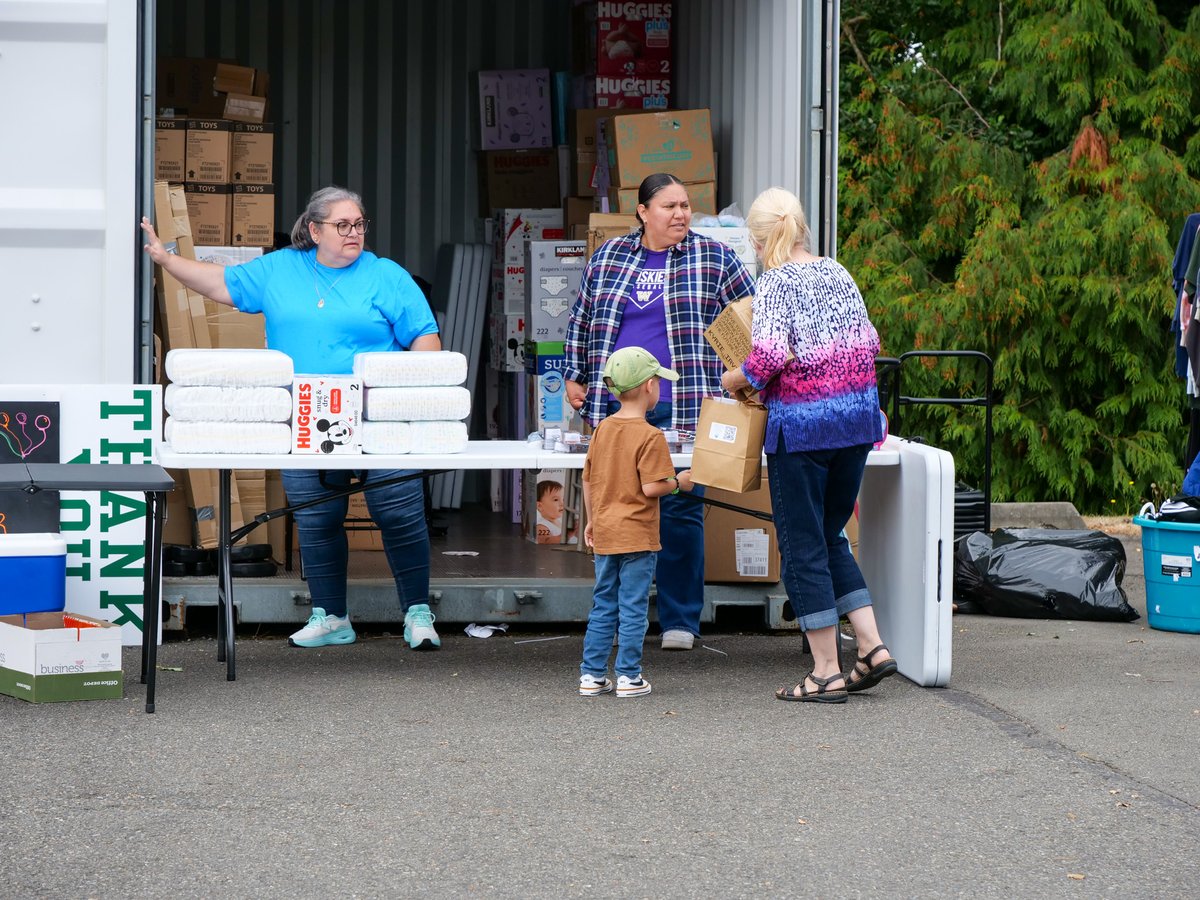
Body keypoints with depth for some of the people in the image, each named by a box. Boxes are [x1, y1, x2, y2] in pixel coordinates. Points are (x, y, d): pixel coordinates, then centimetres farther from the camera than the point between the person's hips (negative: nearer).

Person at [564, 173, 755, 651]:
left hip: (682, 411, -3)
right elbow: (582, 320, 21)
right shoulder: (608, 257, 12)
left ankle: (680, 620, 3)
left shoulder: (714, 258, 4)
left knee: (681, 510, -5)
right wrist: (574, 375, 14)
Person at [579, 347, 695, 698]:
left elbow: (588, 480, 12)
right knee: (633, 608, 0)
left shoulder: (602, 429, 6)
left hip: (605, 535, 6)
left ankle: (592, 674, 13)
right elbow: (651, 487, -19)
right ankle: (628, 676, 3)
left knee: (603, 606, 12)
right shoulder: (650, 436, -15)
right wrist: (678, 482, -1)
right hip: (637, 536, -6)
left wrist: (592, 520, 23)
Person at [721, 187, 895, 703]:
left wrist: (736, 381, -3)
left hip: (801, 425, -7)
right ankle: (873, 647, 9)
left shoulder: (777, 282, -10)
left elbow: (770, 356, -21)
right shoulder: (838, 274, 9)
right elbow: (869, 343, 13)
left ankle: (826, 673, 3)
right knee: (830, 537, 19)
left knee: (802, 545, 2)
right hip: (857, 415, 7)